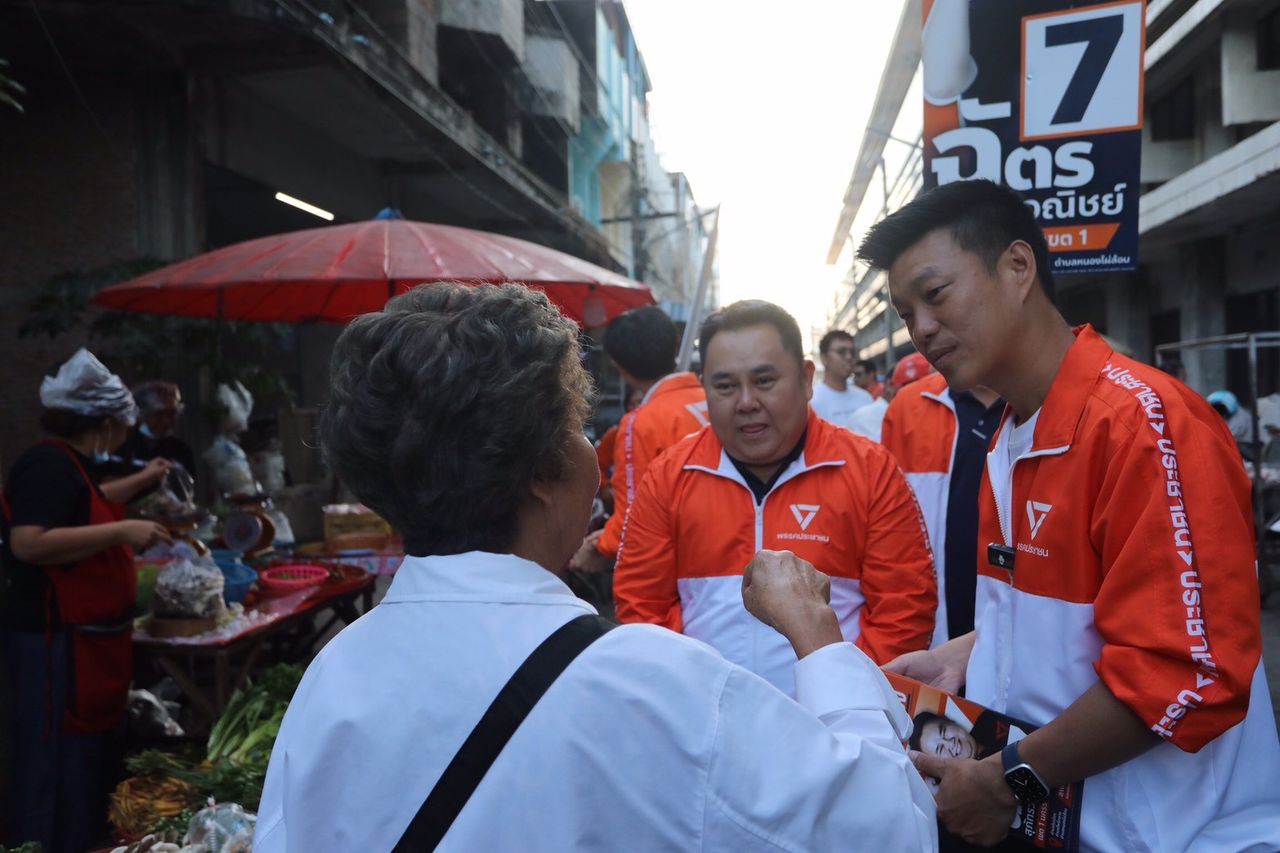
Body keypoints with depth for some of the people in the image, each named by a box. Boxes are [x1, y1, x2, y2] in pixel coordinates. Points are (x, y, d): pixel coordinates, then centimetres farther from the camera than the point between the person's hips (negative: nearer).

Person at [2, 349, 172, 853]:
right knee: (57, 768, -2)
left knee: (84, 759, 19)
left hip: (82, 638, 11)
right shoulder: (49, 465, -19)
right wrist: (121, 531, -28)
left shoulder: (67, 463, 13)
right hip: (57, 641, -11)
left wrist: (143, 480, 37)